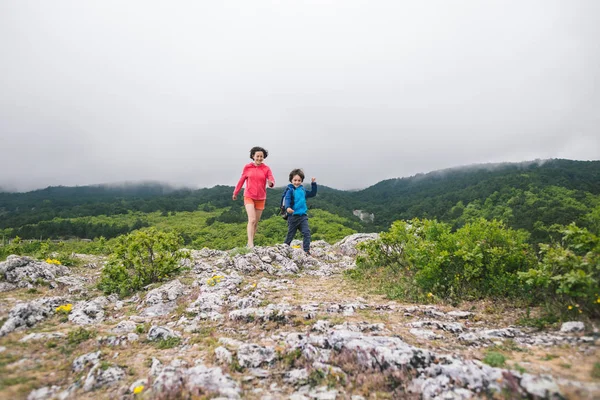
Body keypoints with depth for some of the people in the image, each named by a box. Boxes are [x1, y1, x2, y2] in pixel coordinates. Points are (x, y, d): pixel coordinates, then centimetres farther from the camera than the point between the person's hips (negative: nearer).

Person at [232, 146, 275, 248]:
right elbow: (241, 180, 8)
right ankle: (251, 244, -21)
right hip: (249, 197, -2)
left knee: (256, 222, 9)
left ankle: (249, 243, 23)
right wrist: (235, 193, 16)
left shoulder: (266, 169, -2)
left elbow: (272, 181, -12)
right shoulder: (247, 167, -2)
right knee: (252, 220, -18)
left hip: (261, 198, 2)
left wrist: (271, 183, -36)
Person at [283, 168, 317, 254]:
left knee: (306, 233, -8)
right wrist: (287, 207, -40)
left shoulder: (303, 190, 12)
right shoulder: (290, 190, -6)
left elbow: (312, 194, 24)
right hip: (293, 216, -4)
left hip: (303, 216, 4)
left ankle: (307, 251, -5)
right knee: (290, 234, 8)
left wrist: (313, 184, 14)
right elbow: (287, 199, -20)